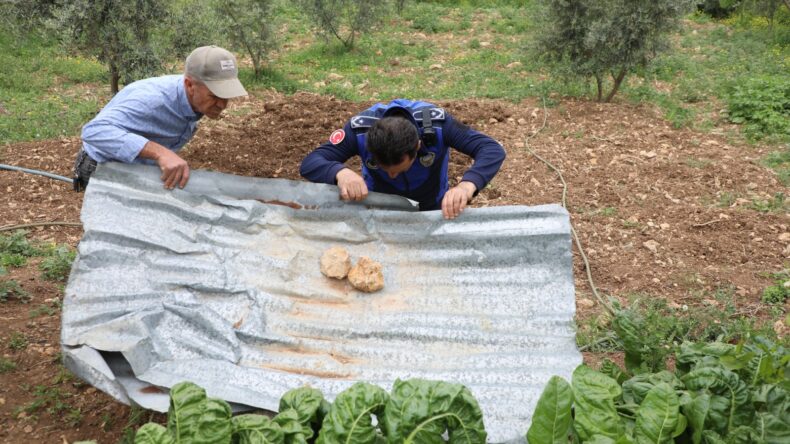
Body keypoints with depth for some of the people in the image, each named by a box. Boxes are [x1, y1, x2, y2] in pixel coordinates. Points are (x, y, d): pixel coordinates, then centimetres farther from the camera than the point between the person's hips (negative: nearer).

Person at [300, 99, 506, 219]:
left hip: (432, 209, 0)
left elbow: (493, 150, -41)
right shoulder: (360, 129, -35)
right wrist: (341, 172, -60)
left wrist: (467, 185, -62)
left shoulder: (437, 123, -37)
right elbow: (309, 164, -37)